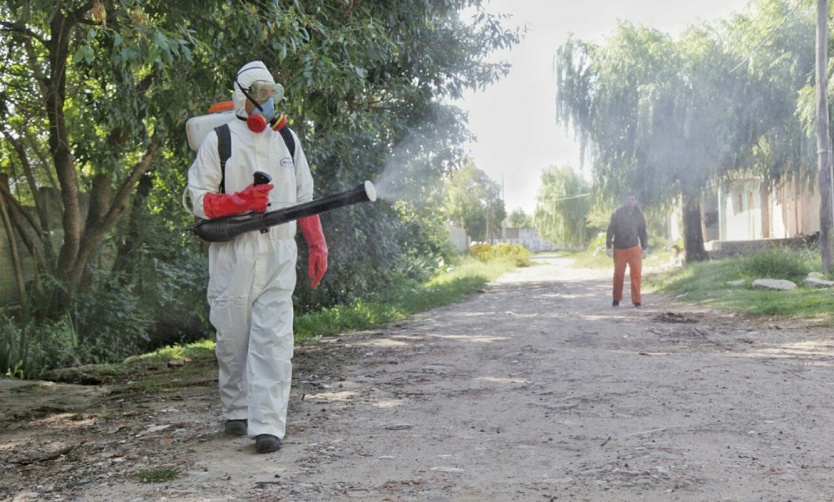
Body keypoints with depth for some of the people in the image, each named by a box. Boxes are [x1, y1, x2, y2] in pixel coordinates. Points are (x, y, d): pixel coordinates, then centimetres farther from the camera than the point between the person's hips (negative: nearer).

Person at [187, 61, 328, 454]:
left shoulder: (288, 141, 16)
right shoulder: (219, 141, 4)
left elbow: (305, 198, 21)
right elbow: (199, 200, 0)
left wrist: (317, 246, 16)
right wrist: (243, 201, -15)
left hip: (278, 257, 2)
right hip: (232, 255, -1)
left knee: (273, 339, -8)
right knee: (232, 337, 6)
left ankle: (268, 425, -8)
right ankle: (236, 412, 26)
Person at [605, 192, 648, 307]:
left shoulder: (639, 214, 6)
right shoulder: (617, 212, -3)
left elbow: (642, 232, 13)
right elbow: (610, 230, -4)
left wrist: (644, 248, 12)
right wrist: (609, 246, -10)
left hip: (634, 247, 1)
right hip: (619, 248, -1)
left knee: (636, 273, -8)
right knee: (618, 274, 5)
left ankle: (636, 300, -4)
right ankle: (616, 299, 20)